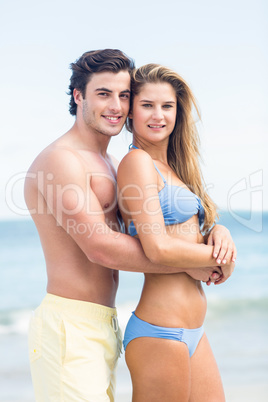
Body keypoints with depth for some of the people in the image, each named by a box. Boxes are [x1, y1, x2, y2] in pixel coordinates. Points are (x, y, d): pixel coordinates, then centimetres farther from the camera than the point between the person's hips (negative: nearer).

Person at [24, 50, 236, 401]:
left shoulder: (108, 164, 18)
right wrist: (190, 263, -14)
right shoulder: (61, 159, -13)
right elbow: (101, 247, -20)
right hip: (70, 328, -9)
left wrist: (215, 231, -2)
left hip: (102, 327, 9)